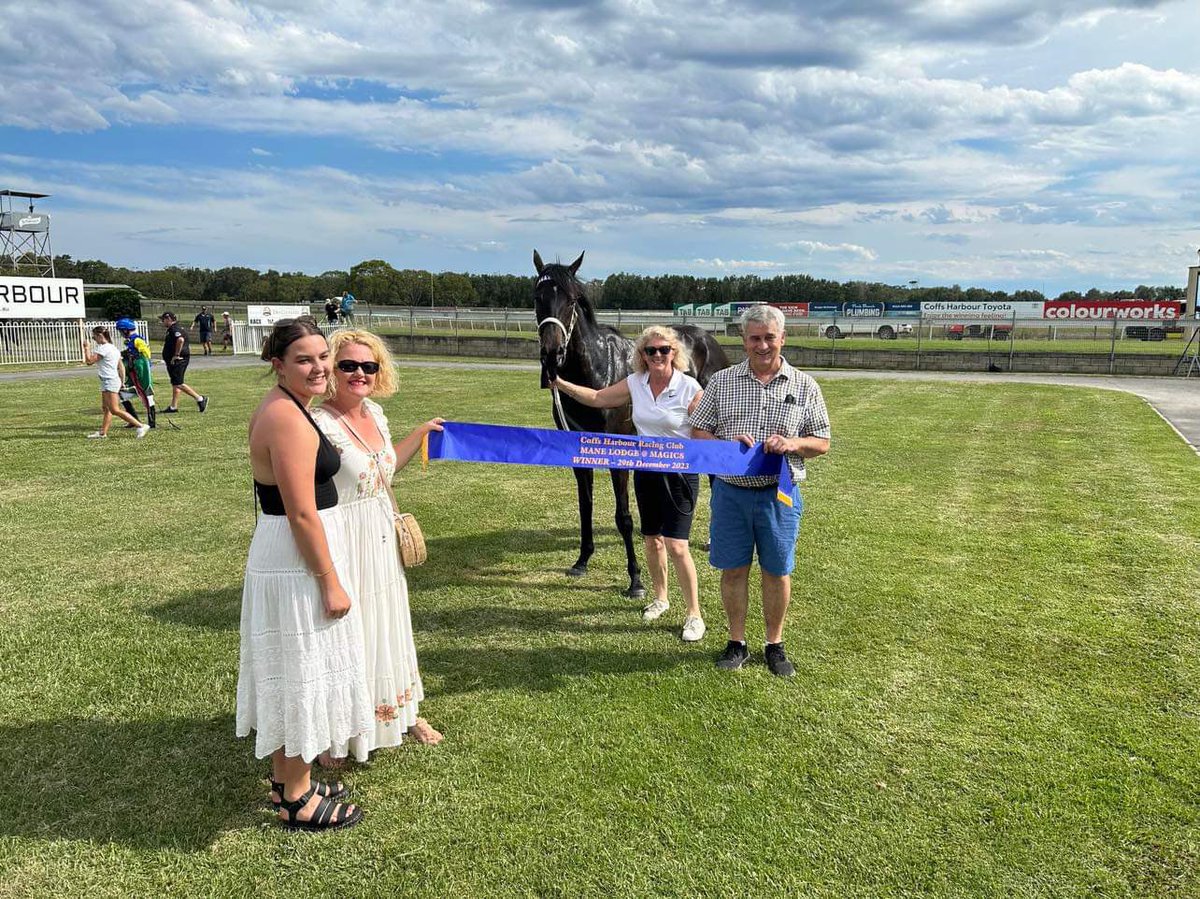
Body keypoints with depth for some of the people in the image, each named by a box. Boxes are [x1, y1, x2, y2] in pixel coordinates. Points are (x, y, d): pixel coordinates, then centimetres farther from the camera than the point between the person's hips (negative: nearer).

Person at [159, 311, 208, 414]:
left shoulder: (174, 329, -16)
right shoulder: (172, 329, 19)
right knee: (175, 384, 12)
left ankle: (200, 399, -9)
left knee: (178, 384, -12)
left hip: (178, 360, -11)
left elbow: (180, 340, -34)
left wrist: (176, 355, -28)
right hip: (174, 362, 11)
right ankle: (173, 407, 16)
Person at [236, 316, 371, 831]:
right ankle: (298, 801, 19)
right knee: (301, 674, 3)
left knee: (290, 677, 20)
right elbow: (303, 513, -24)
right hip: (298, 563, -10)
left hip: (283, 559, 10)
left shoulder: (279, 407, 11)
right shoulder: (288, 418, -22)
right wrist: (330, 582, -18)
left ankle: (287, 779, 36)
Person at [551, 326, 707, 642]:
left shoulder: (690, 387, -14)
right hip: (646, 471, 5)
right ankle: (660, 598, 39)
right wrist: (561, 384, 2)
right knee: (652, 540, 17)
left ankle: (694, 615, 5)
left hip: (679, 474, -5)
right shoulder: (635, 383, 0)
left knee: (676, 546, -10)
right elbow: (598, 398, 9)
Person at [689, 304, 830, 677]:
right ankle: (737, 642, 26)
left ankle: (775, 645, 28)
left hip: (779, 495, 0)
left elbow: (822, 443, 5)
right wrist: (728, 443, -15)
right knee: (733, 570, 9)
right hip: (730, 492, 1)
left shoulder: (804, 386, 2)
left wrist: (794, 443, -17)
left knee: (777, 572, 10)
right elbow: (698, 432, 5)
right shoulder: (722, 381, 2)